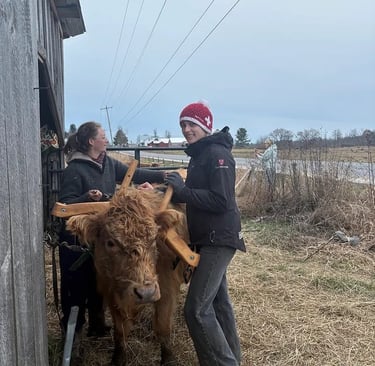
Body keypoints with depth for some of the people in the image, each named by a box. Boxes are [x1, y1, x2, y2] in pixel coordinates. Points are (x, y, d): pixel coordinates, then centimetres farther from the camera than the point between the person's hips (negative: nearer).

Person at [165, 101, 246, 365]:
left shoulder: (217, 154, -15)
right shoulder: (200, 154, 15)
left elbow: (221, 200, -24)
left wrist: (182, 190, -19)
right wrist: (173, 190, 6)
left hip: (219, 239, -10)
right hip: (208, 239, 10)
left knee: (197, 309, -10)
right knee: (218, 301, 19)